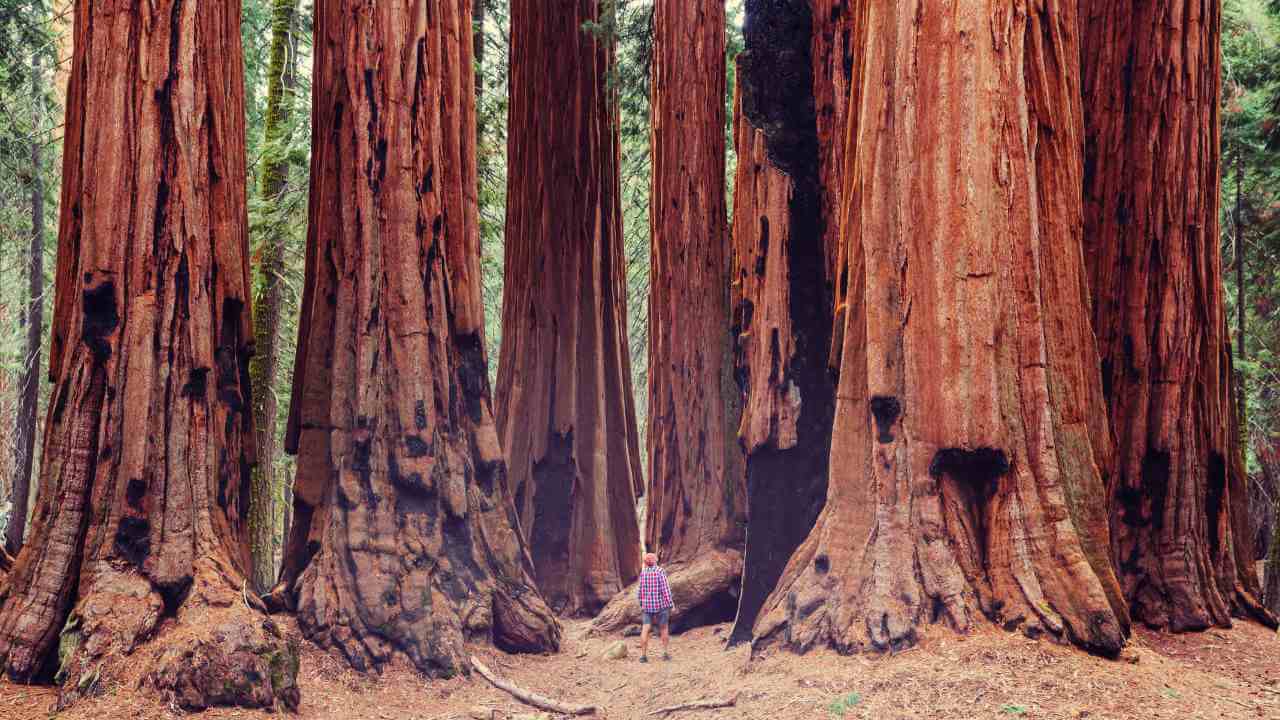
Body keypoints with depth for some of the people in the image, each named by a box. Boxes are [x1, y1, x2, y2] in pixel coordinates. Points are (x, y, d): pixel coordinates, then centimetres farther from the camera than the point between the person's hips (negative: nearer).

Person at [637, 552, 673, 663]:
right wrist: (670, 604, -7)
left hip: (647, 605, 3)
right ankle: (665, 653, 10)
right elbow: (665, 589, -13)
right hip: (661, 604, -3)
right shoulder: (660, 571, -11)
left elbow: (641, 590, 4)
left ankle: (643, 655, -4)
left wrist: (641, 605, 14)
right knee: (664, 628, 11)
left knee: (645, 630, 1)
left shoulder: (643, 573, 1)